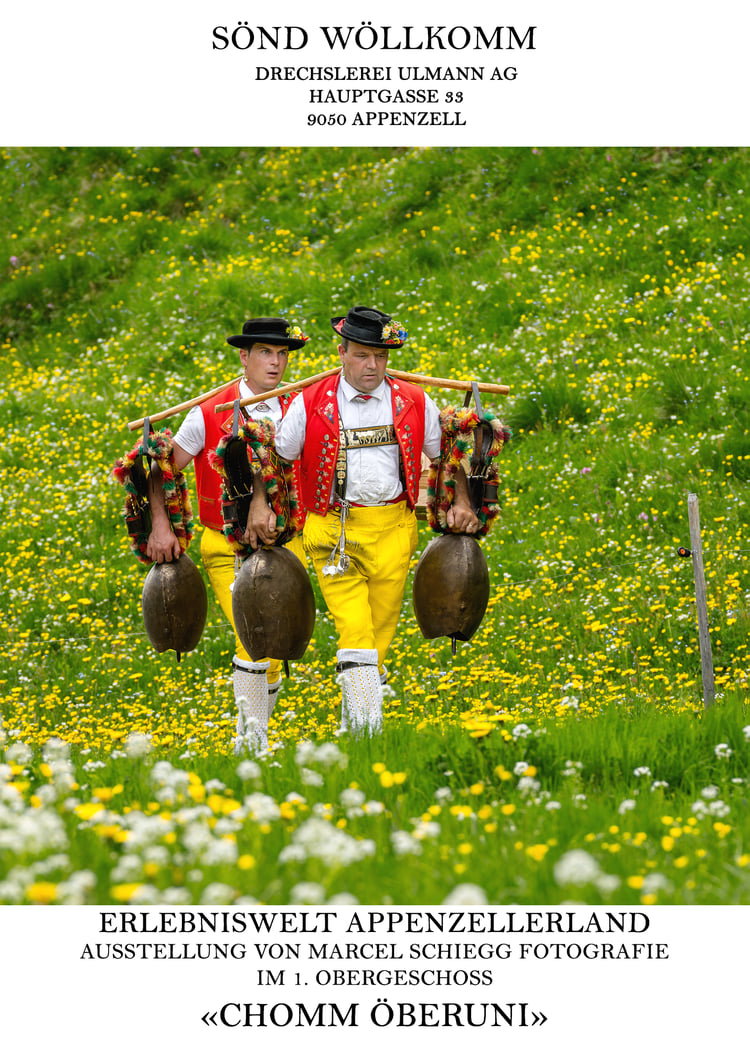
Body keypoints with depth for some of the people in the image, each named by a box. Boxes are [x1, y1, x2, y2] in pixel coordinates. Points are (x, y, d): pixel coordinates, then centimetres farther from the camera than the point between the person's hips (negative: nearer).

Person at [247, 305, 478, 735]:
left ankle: (351, 724, 18)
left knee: (381, 630, 4)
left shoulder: (414, 404, 5)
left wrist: (462, 502, 5)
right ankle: (366, 720, -20)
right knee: (353, 630, -16)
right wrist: (259, 506, -2)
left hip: (393, 528, 2)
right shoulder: (311, 405, 0)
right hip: (333, 527, -2)